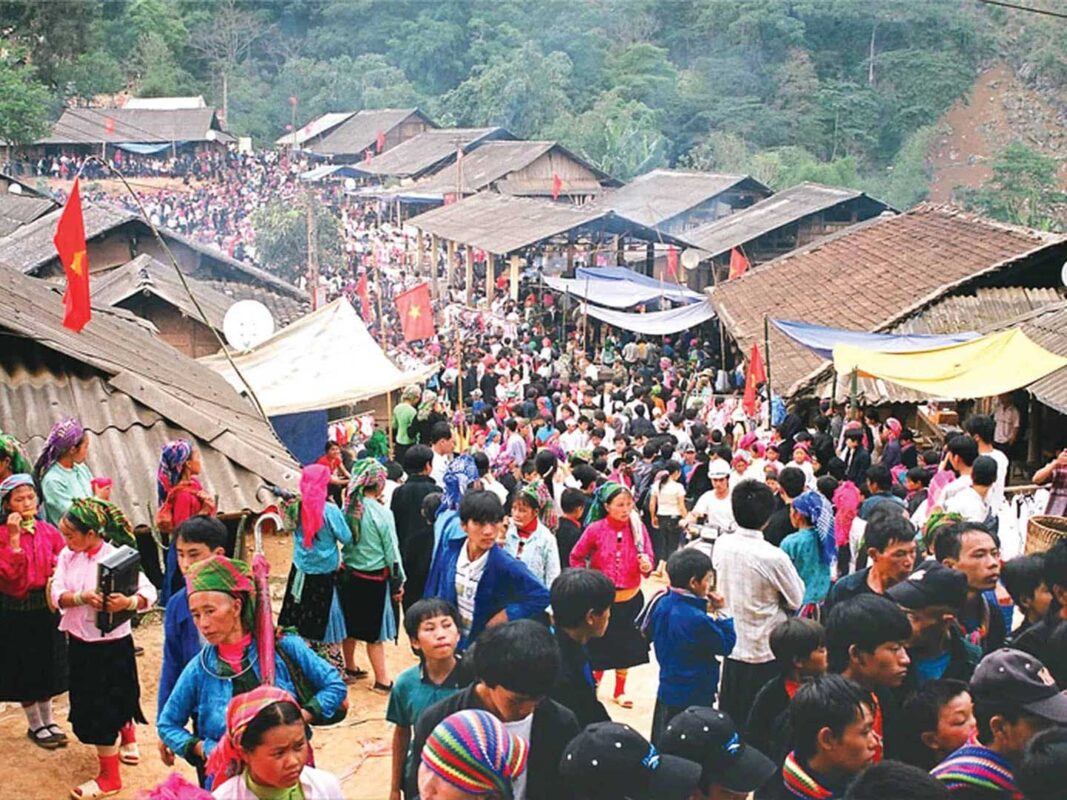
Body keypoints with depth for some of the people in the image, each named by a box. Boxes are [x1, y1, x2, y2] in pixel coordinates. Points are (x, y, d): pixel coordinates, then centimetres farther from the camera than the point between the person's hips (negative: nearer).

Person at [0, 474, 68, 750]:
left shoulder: (49, 531, 1)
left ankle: (48, 721, 32)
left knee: (47, 666, 16)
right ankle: (35, 726, 23)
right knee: (24, 669, 7)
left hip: (47, 606, 4)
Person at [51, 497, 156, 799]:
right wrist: (82, 597, -29)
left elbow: (149, 593, -20)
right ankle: (128, 742, 49)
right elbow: (57, 595, -10)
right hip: (79, 642, 6)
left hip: (111, 644, -6)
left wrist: (128, 602, -40)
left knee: (102, 709, 0)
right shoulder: (67, 556, -2)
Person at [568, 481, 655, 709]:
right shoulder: (595, 529, -11)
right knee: (598, 646, 7)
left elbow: (648, 561, -9)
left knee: (626, 647, 13)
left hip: (630, 599, 2)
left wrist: (647, 566, -31)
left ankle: (620, 691, 31)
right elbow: (576, 557, 1)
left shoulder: (638, 528, -8)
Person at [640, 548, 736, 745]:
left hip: (667, 691, 8)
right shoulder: (698, 619, -27)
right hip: (694, 698, -8)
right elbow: (726, 645, -15)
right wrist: (720, 614, -8)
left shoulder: (662, 603, -5)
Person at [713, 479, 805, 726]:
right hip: (766, 651, -5)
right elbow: (796, 600, -8)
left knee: (731, 723, 16)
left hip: (731, 648, 5)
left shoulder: (721, 545, -7)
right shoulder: (773, 557, -21)